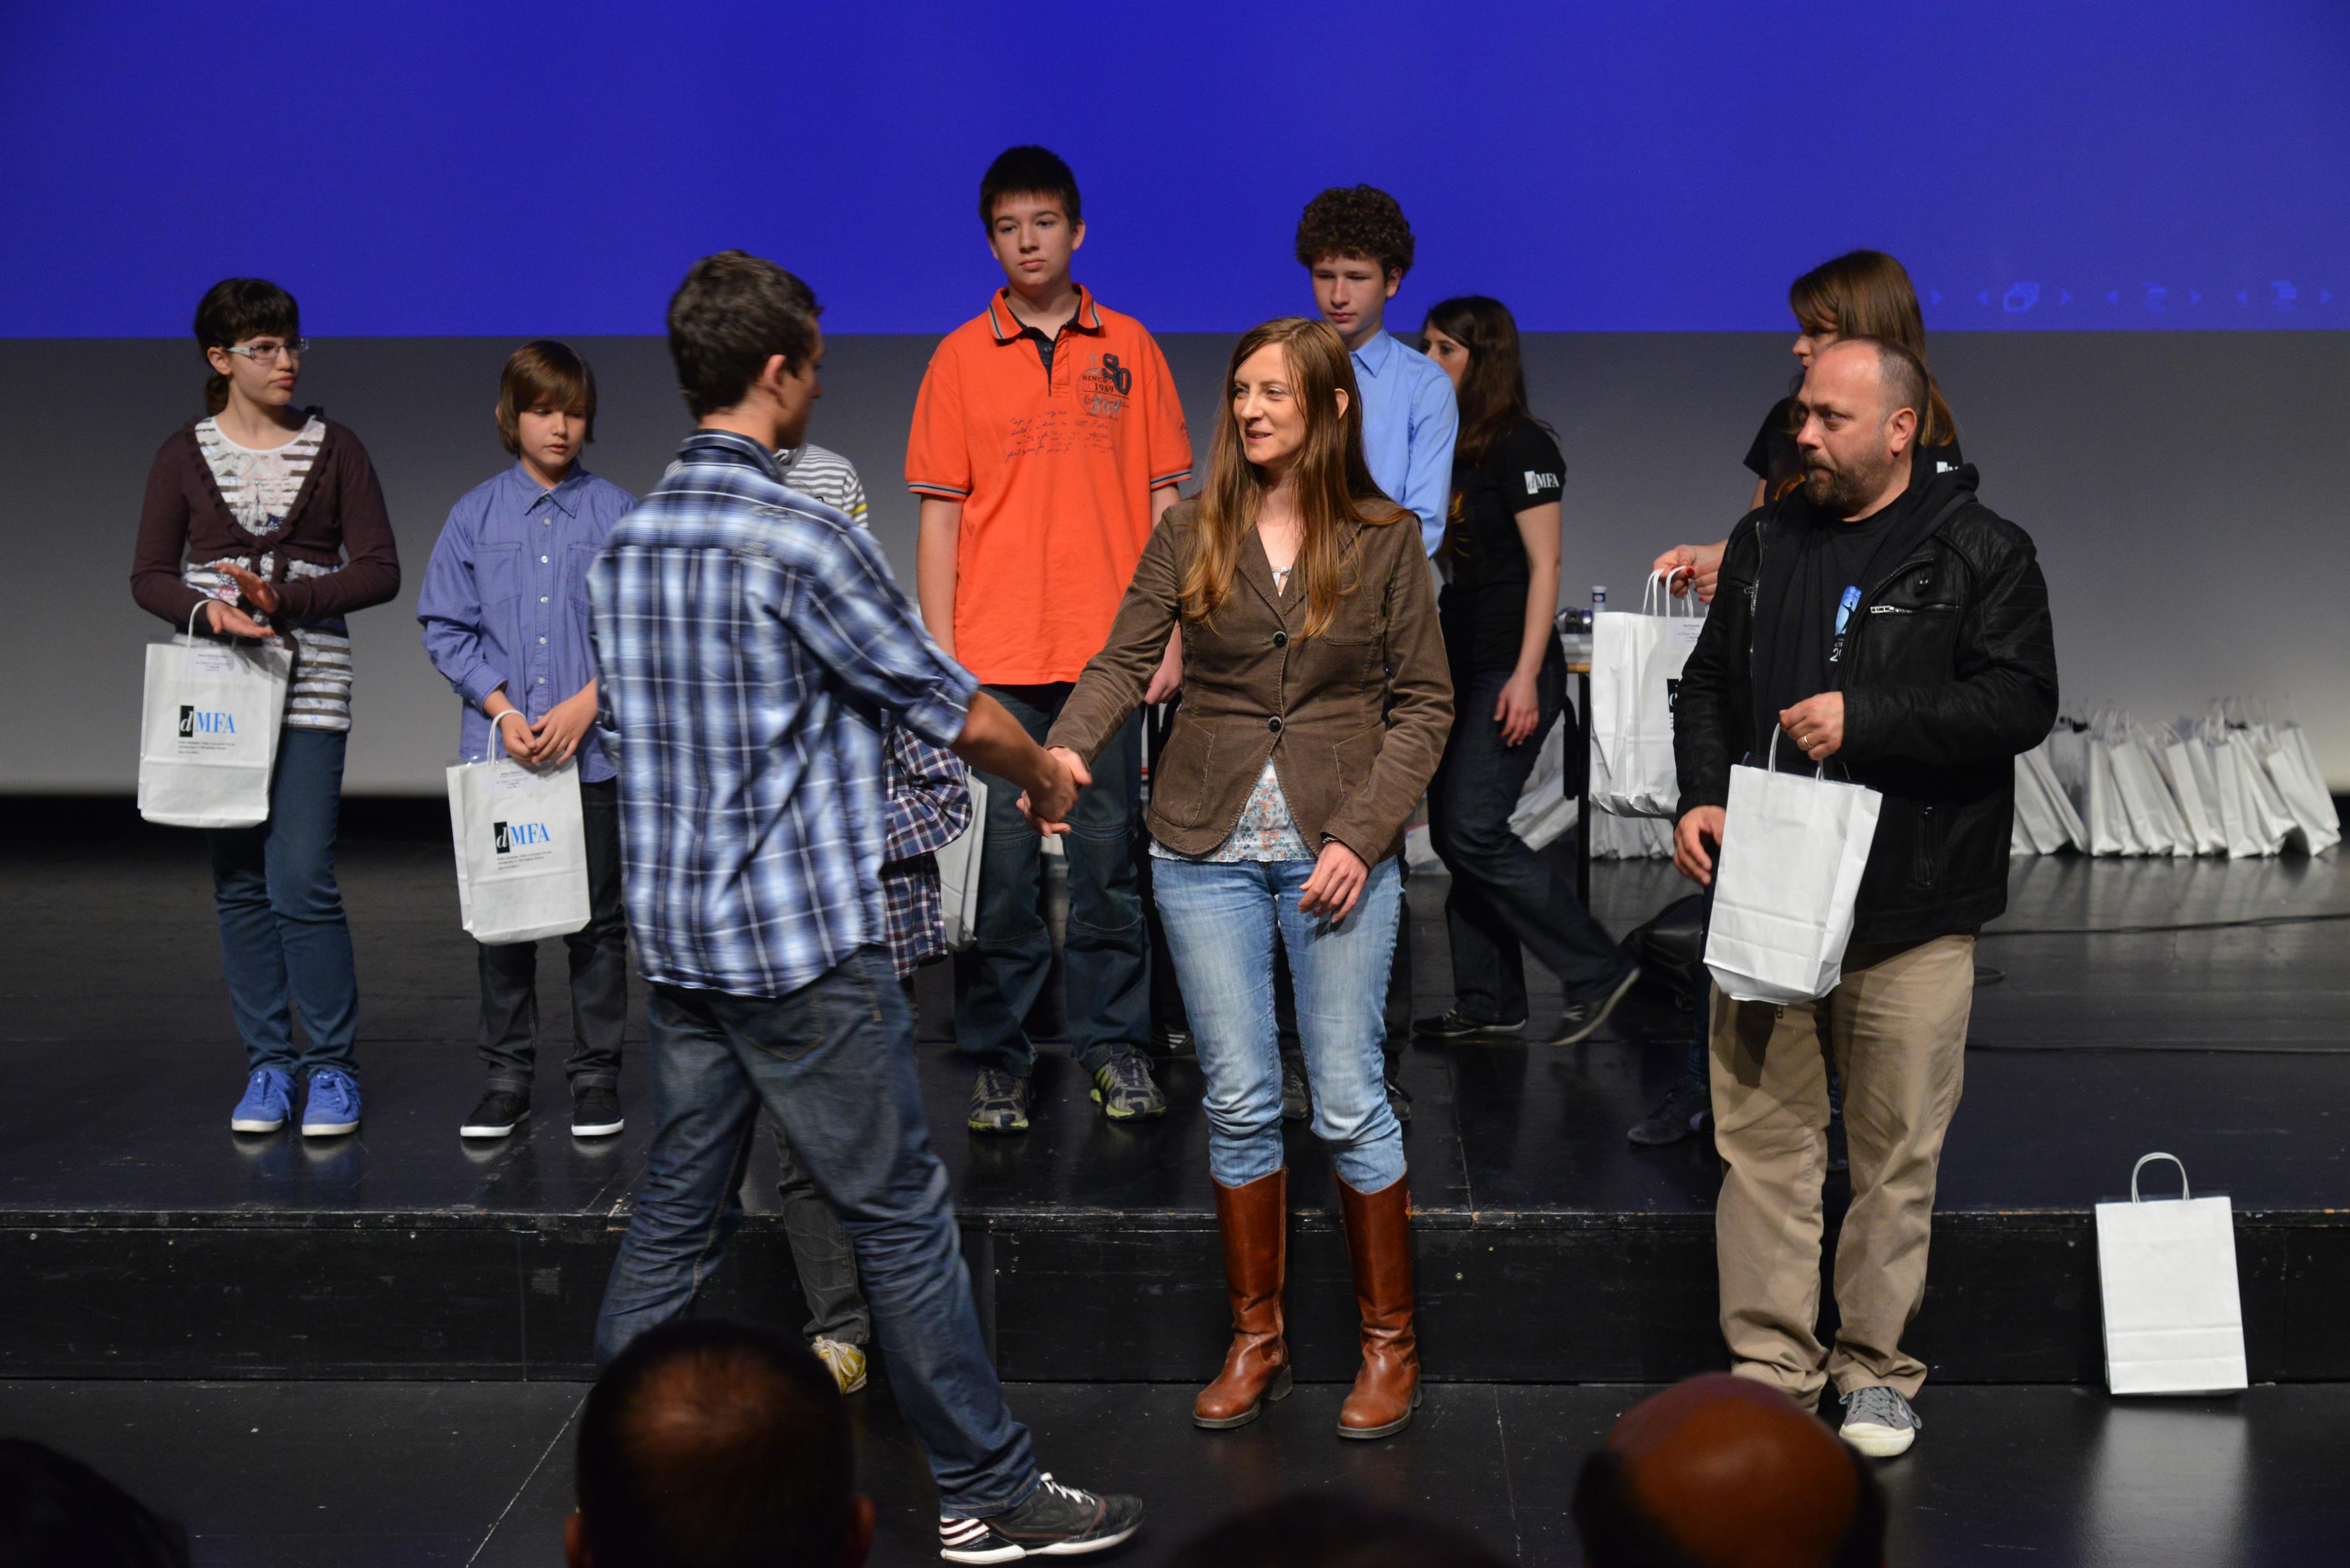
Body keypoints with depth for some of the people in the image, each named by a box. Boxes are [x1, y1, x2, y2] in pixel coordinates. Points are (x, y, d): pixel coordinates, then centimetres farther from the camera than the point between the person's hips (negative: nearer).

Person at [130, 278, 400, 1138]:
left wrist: (285, 596, -14)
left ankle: (332, 1068, 4)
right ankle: (267, 1066, 16)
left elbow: (379, 570, -2)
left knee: (302, 883, -9)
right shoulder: (186, 454, 5)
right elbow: (149, 575, 4)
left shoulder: (335, 448, 2)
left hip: (309, 688, -2)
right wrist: (206, 609, -16)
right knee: (239, 884, 6)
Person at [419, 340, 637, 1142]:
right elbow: (446, 628, 3)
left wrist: (586, 704, -12)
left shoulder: (617, 513, 1)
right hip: (498, 745, 1)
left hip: (595, 747, -1)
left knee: (597, 918, 5)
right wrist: (502, 710, -9)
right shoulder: (475, 515, 4)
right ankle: (507, 1075, 18)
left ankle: (596, 1075, 15)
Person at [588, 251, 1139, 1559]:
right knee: (903, 1216, 2)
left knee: (679, 1212, 15)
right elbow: (959, 714, -10)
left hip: (676, 937, 8)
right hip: (805, 941, -8)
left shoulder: (624, 544, 8)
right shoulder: (802, 540, -16)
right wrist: (1047, 777, 10)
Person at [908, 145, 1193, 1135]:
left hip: (1108, 648, 1)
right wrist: (941, 650, -3)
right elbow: (939, 514, 4)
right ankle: (997, 1059, 12)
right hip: (995, 656, -1)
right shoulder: (961, 358, 4)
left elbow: (1164, 497, 8)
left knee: (1109, 850, 6)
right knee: (1000, 859, 2)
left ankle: (1113, 1044, 17)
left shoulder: (1128, 348, 7)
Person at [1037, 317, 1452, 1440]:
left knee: (1350, 1104, 0)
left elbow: (1423, 703, 1)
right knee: (1239, 1102, 6)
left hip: (1340, 850, -2)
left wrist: (1363, 835, -10)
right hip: (1207, 850, 2)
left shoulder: (1384, 540, 1)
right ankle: (1256, 1340, 21)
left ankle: (1390, 1345, 17)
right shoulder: (1189, 536, 5)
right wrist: (1069, 746, -22)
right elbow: (1125, 660, -2)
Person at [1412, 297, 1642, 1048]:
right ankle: (1489, 1005, 15)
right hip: (1459, 667, 9)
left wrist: (1527, 676, -20)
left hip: (1511, 671, -9)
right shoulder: (1450, 448, 15)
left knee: (1474, 833, -13)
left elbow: (1545, 566, -14)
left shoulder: (1522, 447, -10)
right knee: (1453, 836, 7)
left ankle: (1597, 970, -2)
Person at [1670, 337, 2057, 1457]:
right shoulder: (1765, 544, 14)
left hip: (1911, 914, -3)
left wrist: (1864, 720, -18)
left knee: (1897, 1153, 5)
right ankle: (1771, 1366, 15)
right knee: (1761, 1144, 5)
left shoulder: (1981, 554, -1)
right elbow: (1708, 683, 19)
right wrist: (1699, 797, 2)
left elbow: (2020, 702, -10)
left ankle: (1875, 1367, 20)